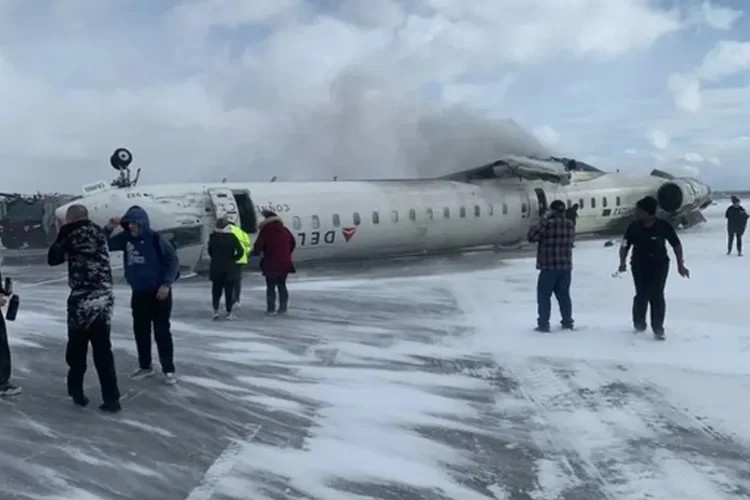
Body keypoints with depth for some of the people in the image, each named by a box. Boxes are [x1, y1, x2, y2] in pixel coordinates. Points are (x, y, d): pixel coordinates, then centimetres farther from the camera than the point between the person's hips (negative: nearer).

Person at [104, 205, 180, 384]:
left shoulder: (155, 238, -14)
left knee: (162, 331, -3)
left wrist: (166, 284, -18)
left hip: (159, 292, -5)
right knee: (140, 331, 11)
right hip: (138, 293, 5)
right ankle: (145, 366, 25)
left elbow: (173, 260, -13)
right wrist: (108, 229, -9)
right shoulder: (126, 238, 1)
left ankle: (169, 370, 5)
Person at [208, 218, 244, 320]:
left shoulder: (213, 237, -2)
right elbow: (240, 251, -11)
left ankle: (215, 310, 4)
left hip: (216, 268, 2)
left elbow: (210, 251, 5)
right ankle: (229, 312, 5)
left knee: (216, 290, 12)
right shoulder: (232, 237, -8)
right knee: (229, 290, 4)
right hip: (229, 268, -2)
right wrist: (233, 258, 2)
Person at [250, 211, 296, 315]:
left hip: (271, 264, -4)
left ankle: (271, 309, 5)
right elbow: (293, 244, 14)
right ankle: (283, 307, 14)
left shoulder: (265, 231, -13)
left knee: (270, 287, 5)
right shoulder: (285, 230, 5)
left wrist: (255, 252, 8)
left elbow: (258, 246, -13)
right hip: (284, 263, 5)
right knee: (282, 285, 14)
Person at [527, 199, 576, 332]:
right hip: (566, 266, 6)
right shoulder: (570, 225, 4)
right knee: (563, 295, 16)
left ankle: (543, 324, 2)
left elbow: (531, 237, -12)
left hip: (549, 267, -6)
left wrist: (543, 220, -10)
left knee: (544, 296, 2)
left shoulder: (548, 224, -15)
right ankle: (567, 322, 22)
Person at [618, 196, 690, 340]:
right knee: (642, 295, 1)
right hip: (639, 266, 1)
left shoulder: (663, 226, -13)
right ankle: (639, 324, 22)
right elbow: (625, 246, -1)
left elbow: (676, 245, -1)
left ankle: (658, 329, 4)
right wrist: (622, 262, -16)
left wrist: (680, 265, -1)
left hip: (659, 265, -1)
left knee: (656, 296, -7)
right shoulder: (633, 227, -9)